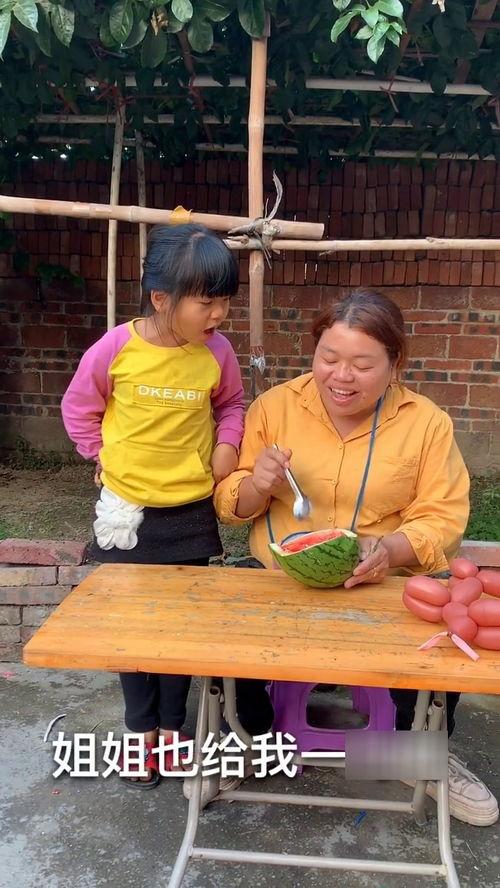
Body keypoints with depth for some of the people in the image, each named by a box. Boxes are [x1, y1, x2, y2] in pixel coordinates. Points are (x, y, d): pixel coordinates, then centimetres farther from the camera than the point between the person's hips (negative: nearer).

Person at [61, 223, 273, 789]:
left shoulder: (216, 353, -10)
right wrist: (105, 457, -1)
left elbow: (231, 403, 10)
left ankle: (172, 725, 34)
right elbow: (78, 408, 1)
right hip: (127, 511, -1)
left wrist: (226, 444, -7)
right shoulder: (116, 348, -15)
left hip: (190, 511, 1)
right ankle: (141, 730, 33)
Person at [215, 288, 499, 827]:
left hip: (389, 583, 0)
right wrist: (255, 485, -19)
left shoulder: (426, 423, -2)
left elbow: (442, 519, -4)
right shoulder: (275, 406, 0)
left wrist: (391, 549, -25)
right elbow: (231, 506, 5)